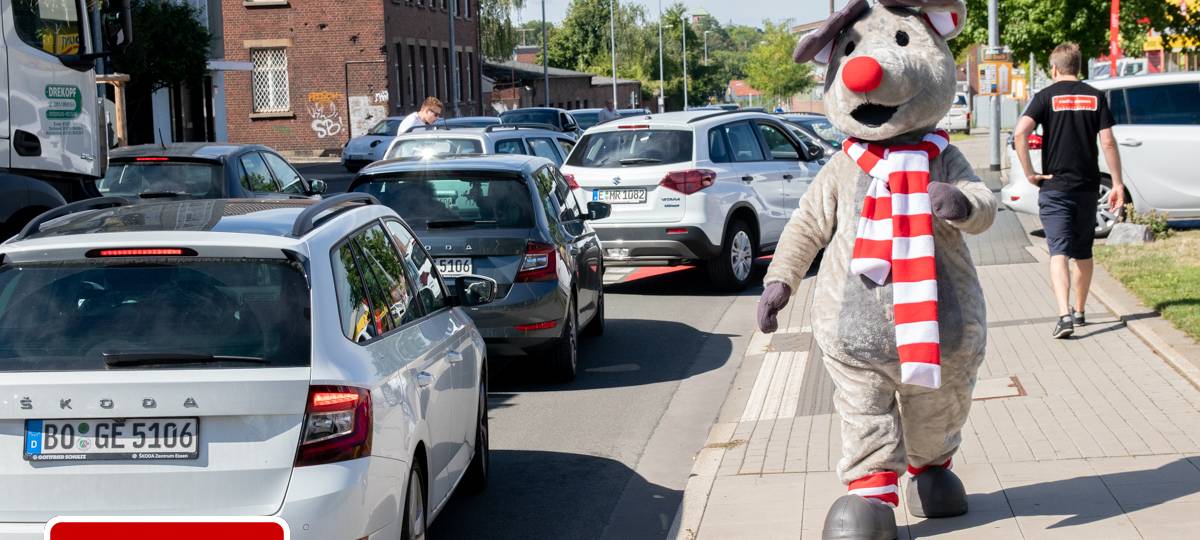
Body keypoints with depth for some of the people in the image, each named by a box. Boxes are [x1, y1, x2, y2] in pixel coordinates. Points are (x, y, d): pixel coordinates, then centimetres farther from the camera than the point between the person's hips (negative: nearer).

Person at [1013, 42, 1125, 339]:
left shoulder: (1046, 97, -3)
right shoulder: (1096, 97, 4)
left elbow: (1020, 132, -17)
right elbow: (1108, 142, -2)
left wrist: (1029, 173, -10)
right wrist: (1117, 183, 1)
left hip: (1054, 186, -3)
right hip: (1087, 187, 3)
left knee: (1059, 251, -7)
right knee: (1082, 253, 16)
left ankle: (1064, 315, -23)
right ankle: (1079, 312, 27)